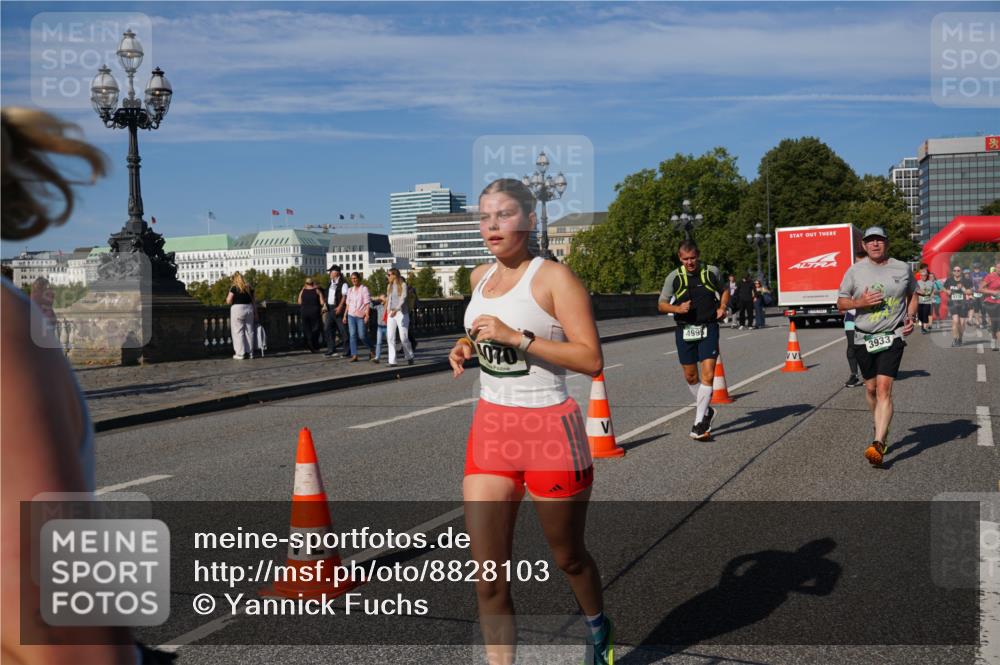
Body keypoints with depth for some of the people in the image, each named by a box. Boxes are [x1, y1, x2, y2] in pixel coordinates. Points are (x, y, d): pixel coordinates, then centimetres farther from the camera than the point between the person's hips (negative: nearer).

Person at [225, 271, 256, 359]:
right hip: (249, 309, 5)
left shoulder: (234, 288, -5)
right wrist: (255, 313, 17)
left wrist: (229, 293, 10)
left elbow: (228, 301, -6)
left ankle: (240, 353, -2)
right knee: (249, 331, 9)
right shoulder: (249, 288, 9)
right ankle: (249, 352, 13)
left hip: (237, 309, -5)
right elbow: (254, 302, 11)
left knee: (238, 332, 0)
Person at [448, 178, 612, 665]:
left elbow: (591, 359, -19)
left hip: (550, 432, -5)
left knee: (568, 558, 15)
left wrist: (516, 337, -24)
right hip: (490, 428, 5)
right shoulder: (480, 277, 9)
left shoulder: (554, 277, -11)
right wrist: (469, 347, 6)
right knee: (487, 575, -1)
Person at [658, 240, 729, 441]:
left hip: (708, 328, -1)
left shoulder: (712, 272, 2)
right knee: (691, 377, 10)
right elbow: (661, 305, 3)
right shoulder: (674, 277, 0)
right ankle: (706, 411, 34)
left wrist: (722, 307, 2)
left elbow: (724, 290, 21)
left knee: (708, 375, -13)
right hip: (685, 331, 1)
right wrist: (677, 308, -16)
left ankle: (699, 423, -9)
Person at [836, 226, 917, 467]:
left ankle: (878, 444, -20)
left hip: (893, 337, -2)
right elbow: (841, 303, 7)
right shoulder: (855, 271, 3)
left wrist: (911, 317, 1)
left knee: (884, 389, -14)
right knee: (871, 388, 12)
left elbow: (912, 295, 19)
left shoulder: (903, 268, 4)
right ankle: (883, 432, 36)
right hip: (863, 337, 2)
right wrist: (860, 303, -13)